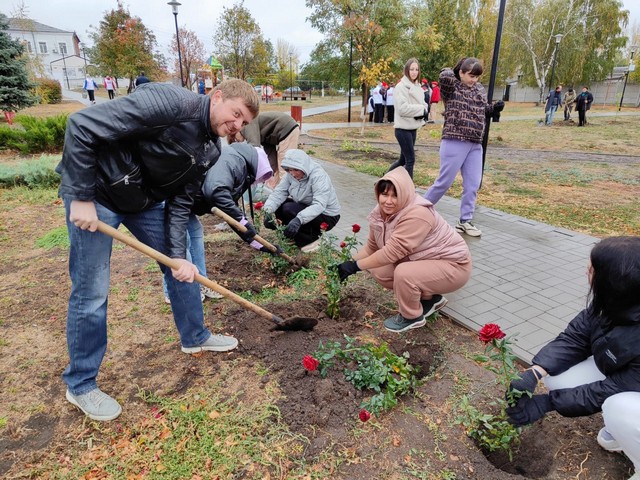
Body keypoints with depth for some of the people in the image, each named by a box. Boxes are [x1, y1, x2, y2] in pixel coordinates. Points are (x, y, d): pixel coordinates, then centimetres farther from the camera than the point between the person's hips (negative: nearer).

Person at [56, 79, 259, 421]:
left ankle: (195, 338, 35)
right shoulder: (170, 103, -28)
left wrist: (178, 254, -10)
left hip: (146, 200, 8)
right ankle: (80, 385, 20)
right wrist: (81, 197, -25)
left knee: (181, 269, 11)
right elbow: (82, 126, -28)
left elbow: (180, 202, -1)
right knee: (91, 293, -1)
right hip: (95, 192, -7)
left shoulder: (210, 149, -3)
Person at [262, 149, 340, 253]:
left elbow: (319, 205, -38)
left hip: (327, 216, -7)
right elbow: (279, 192, -14)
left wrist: (299, 219, -52)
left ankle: (311, 240, -9)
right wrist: (268, 210, -32)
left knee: (289, 209, -25)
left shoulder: (319, 176, -27)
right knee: (278, 205, -7)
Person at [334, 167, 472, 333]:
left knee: (404, 274, -32)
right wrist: (350, 263, -12)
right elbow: (372, 247, 1)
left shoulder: (417, 215, -32)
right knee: (379, 271, -4)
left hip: (453, 265, -8)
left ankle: (412, 317, -2)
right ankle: (429, 298, 13)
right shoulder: (381, 213, -6)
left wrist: (356, 266, -28)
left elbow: (392, 251, -34)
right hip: (423, 262, 9)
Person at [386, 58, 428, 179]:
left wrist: (423, 111, -9)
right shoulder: (401, 86, -10)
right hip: (403, 128, -8)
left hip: (412, 128, 8)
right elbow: (402, 108, -20)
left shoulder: (417, 86, 13)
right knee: (410, 159, -6)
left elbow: (422, 104, 14)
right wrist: (421, 109, -14)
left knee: (403, 159, 14)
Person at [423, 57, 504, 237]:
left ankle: (465, 221, 17)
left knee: (473, 184, 7)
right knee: (444, 182, -3)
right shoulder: (451, 87, -4)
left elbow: (485, 111, 25)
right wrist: (451, 70, -3)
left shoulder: (479, 89, 15)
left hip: (475, 145, 7)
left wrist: (495, 108, 4)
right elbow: (445, 76, -25)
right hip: (455, 142, -7)